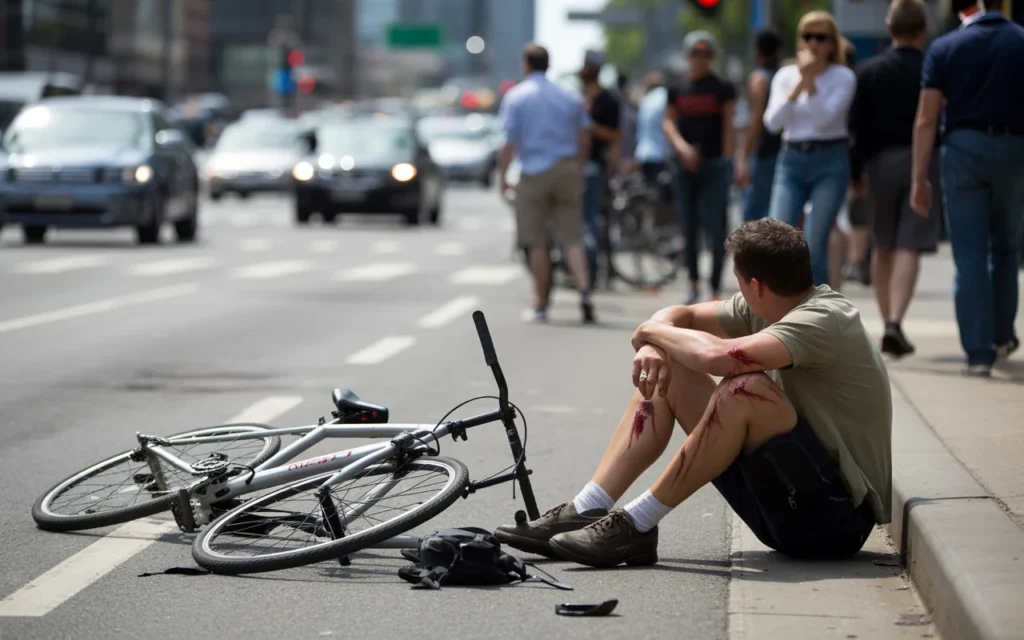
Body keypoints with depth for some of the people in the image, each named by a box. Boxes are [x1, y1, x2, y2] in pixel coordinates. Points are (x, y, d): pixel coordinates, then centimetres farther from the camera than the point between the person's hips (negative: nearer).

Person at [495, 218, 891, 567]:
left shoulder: (823, 320, -21)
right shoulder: (765, 310, 5)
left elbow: (720, 357, -35)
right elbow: (681, 317, 13)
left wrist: (653, 331, -15)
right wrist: (653, 346, -12)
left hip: (839, 517, -9)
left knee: (743, 389, -32)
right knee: (665, 373, 7)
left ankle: (635, 526, -20)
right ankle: (586, 512, -4)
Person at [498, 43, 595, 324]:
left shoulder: (515, 97, -3)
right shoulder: (570, 98, 9)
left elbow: (510, 141, -8)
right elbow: (584, 139, 10)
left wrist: (502, 174, 0)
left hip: (535, 173, -3)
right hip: (568, 171, 3)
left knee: (538, 243, 5)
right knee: (571, 238, 4)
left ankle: (540, 304, 9)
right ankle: (584, 289, -17)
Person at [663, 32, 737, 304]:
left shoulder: (722, 88, 1)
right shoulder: (677, 90, 9)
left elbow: (728, 126, 0)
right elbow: (668, 122, 7)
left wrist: (727, 162, -6)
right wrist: (681, 146, -11)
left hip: (714, 162, -3)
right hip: (686, 164, 3)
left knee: (716, 227, -6)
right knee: (689, 226, 6)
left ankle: (716, 288, -2)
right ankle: (693, 282, 21)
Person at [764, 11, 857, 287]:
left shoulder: (843, 77, -1)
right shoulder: (786, 75, 9)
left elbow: (825, 118, -14)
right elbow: (772, 122, -4)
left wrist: (810, 80, -17)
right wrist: (799, 84, -10)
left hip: (830, 162, -3)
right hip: (791, 161, 3)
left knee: (814, 245, -9)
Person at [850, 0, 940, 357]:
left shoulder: (869, 71, 3)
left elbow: (856, 126, 2)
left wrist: (856, 171, 8)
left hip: (881, 161, 3)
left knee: (883, 248, 15)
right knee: (909, 249, -6)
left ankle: (888, 322, 19)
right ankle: (895, 324, -20)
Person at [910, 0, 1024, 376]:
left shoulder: (944, 48, -1)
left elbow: (926, 120, -3)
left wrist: (919, 178, 1)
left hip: (963, 147, -1)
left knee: (969, 257, 2)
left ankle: (979, 353, -2)